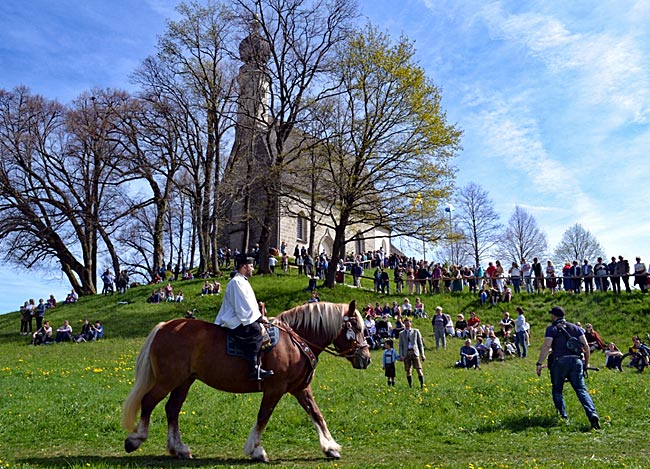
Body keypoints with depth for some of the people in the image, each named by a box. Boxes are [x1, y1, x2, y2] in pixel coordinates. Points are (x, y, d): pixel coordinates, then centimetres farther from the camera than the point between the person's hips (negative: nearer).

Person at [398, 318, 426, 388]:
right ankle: (410, 386, 8)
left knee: (419, 369, -8)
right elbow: (400, 345, 10)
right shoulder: (401, 333, 12)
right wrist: (401, 355, -1)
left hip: (414, 352, -1)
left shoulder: (416, 331, 10)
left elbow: (420, 343, 9)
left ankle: (422, 384, -2)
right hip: (406, 353, 1)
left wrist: (422, 354, 4)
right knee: (408, 371, 1)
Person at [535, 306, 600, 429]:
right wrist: (586, 363, 23)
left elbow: (546, 347, -8)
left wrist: (539, 363, -9)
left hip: (560, 361, -3)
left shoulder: (552, 329, 5)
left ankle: (563, 415, 8)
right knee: (581, 390, 0)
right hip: (576, 361, 3)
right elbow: (586, 346, 13)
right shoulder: (575, 327, 18)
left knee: (557, 390, 13)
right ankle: (593, 414, -17)